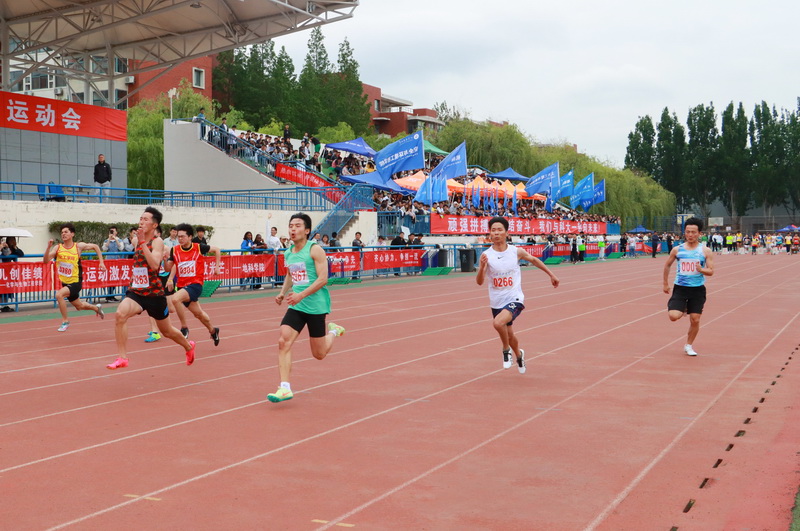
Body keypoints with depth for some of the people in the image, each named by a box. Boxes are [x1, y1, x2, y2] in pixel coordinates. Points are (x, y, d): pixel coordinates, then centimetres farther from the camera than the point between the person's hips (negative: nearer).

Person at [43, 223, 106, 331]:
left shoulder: (79, 246, -10)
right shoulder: (58, 247, -6)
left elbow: (95, 246, 5)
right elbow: (46, 260, -15)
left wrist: (101, 262, 2)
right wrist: (48, 247, -29)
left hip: (75, 282, -5)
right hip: (64, 282, 5)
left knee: (59, 295, -29)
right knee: (79, 306, 22)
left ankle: (65, 321, -11)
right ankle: (97, 308, 53)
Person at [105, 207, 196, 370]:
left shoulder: (157, 242, -11)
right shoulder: (137, 241, 8)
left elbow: (154, 265, -30)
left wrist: (142, 243, -31)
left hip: (154, 293, -4)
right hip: (136, 291, 4)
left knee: (167, 331, 14)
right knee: (120, 314, -27)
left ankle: (188, 346, 45)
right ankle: (122, 358, -22)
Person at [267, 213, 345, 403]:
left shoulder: (315, 250, -11)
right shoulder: (288, 253, 8)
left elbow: (323, 278, -17)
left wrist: (301, 295, -25)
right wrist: (283, 293, 9)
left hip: (316, 306, -5)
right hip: (296, 307, 5)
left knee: (319, 354, 5)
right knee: (283, 342, -14)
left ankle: (333, 331, 37)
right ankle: (285, 388, -11)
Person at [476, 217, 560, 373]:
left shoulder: (516, 252, -7)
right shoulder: (486, 255, -9)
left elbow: (533, 260, 13)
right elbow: (479, 282, -15)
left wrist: (551, 275, 20)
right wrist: (482, 267, -34)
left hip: (514, 299, -3)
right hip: (496, 302, 3)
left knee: (498, 323, -30)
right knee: (509, 334, 19)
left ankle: (506, 350, -1)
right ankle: (519, 355, 52)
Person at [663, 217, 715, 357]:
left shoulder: (705, 251, -3)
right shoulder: (677, 250, -1)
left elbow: (711, 271, -3)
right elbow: (667, 265, 14)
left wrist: (702, 270, -26)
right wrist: (665, 284, 15)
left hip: (697, 289, 0)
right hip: (680, 288, 0)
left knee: (695, 320, 2)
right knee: (673, 316, -15)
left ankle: (688, 345, 23)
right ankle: (683, 309, 22)